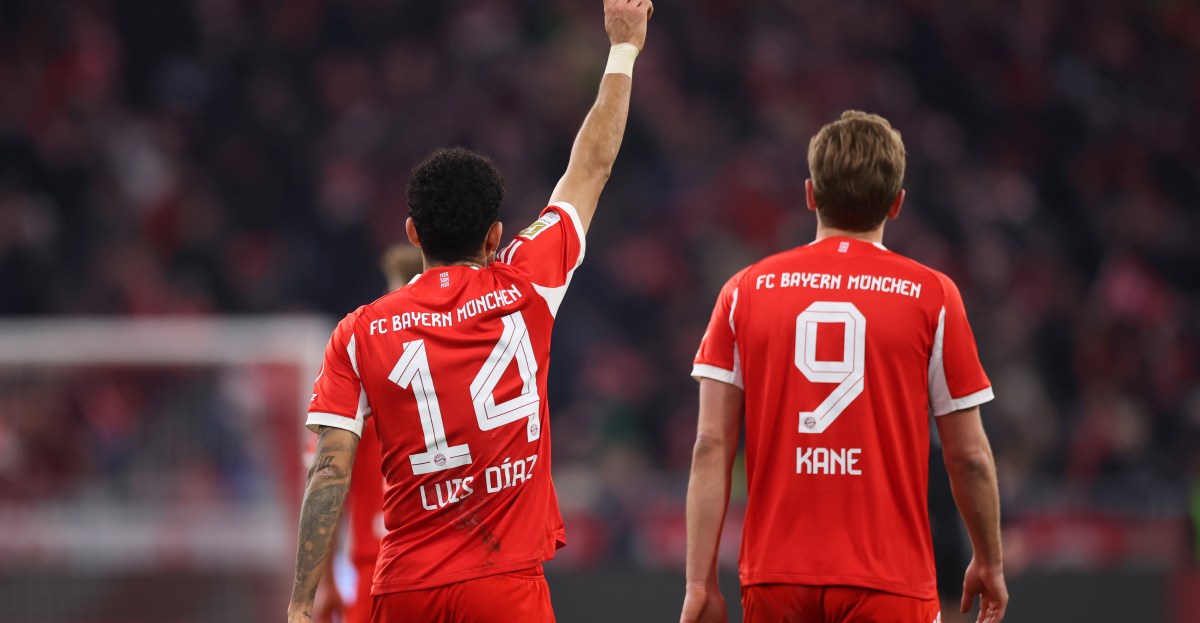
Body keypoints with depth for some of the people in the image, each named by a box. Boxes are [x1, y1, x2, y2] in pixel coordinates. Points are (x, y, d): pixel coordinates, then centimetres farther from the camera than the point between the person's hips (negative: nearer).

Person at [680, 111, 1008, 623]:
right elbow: (969, 456, 2)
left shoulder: (745, 292, 5)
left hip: (775, 580, 3)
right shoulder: (932, 296, -1)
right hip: (889, 579, -3)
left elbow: (711, 447, 1)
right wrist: (989, 562, 18)